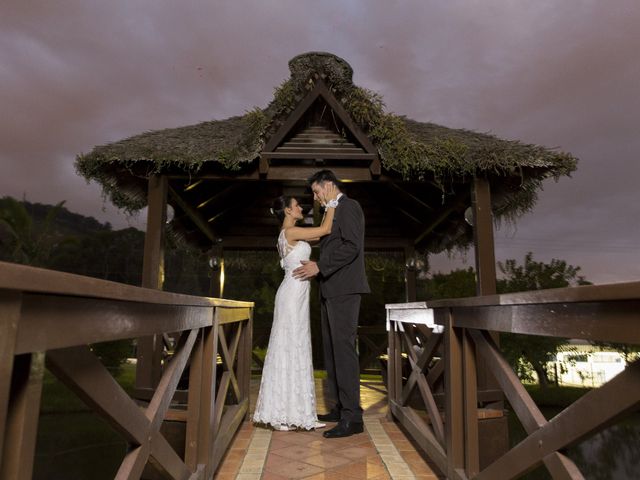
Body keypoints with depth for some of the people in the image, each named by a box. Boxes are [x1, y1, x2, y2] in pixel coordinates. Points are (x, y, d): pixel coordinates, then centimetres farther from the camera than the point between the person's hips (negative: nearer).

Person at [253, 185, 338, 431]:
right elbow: (326, 230, -11)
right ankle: (290, 414, 3)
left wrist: (329, 206, 21)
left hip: (295, 295, 10)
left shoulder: (289, 235, 18)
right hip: (294, 294, -10)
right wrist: (332, 202, 0)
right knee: (293, 349, -5)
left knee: (289, 348, 11)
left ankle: (284, 412, 19)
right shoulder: (291, 231, -10)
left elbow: (320, 233, 24)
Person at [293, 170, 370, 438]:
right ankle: (339, 408, 19)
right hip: (331, 290, 10)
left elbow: (352, 246, -17)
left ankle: (352, 417, -6)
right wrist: (316, 269, 14)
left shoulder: (348, 206, -5)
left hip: (344, 288, -10)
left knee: (343, 347, -11)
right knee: (331, 349, 10)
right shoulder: (333, 212, 23)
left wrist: (320, 266, -17)